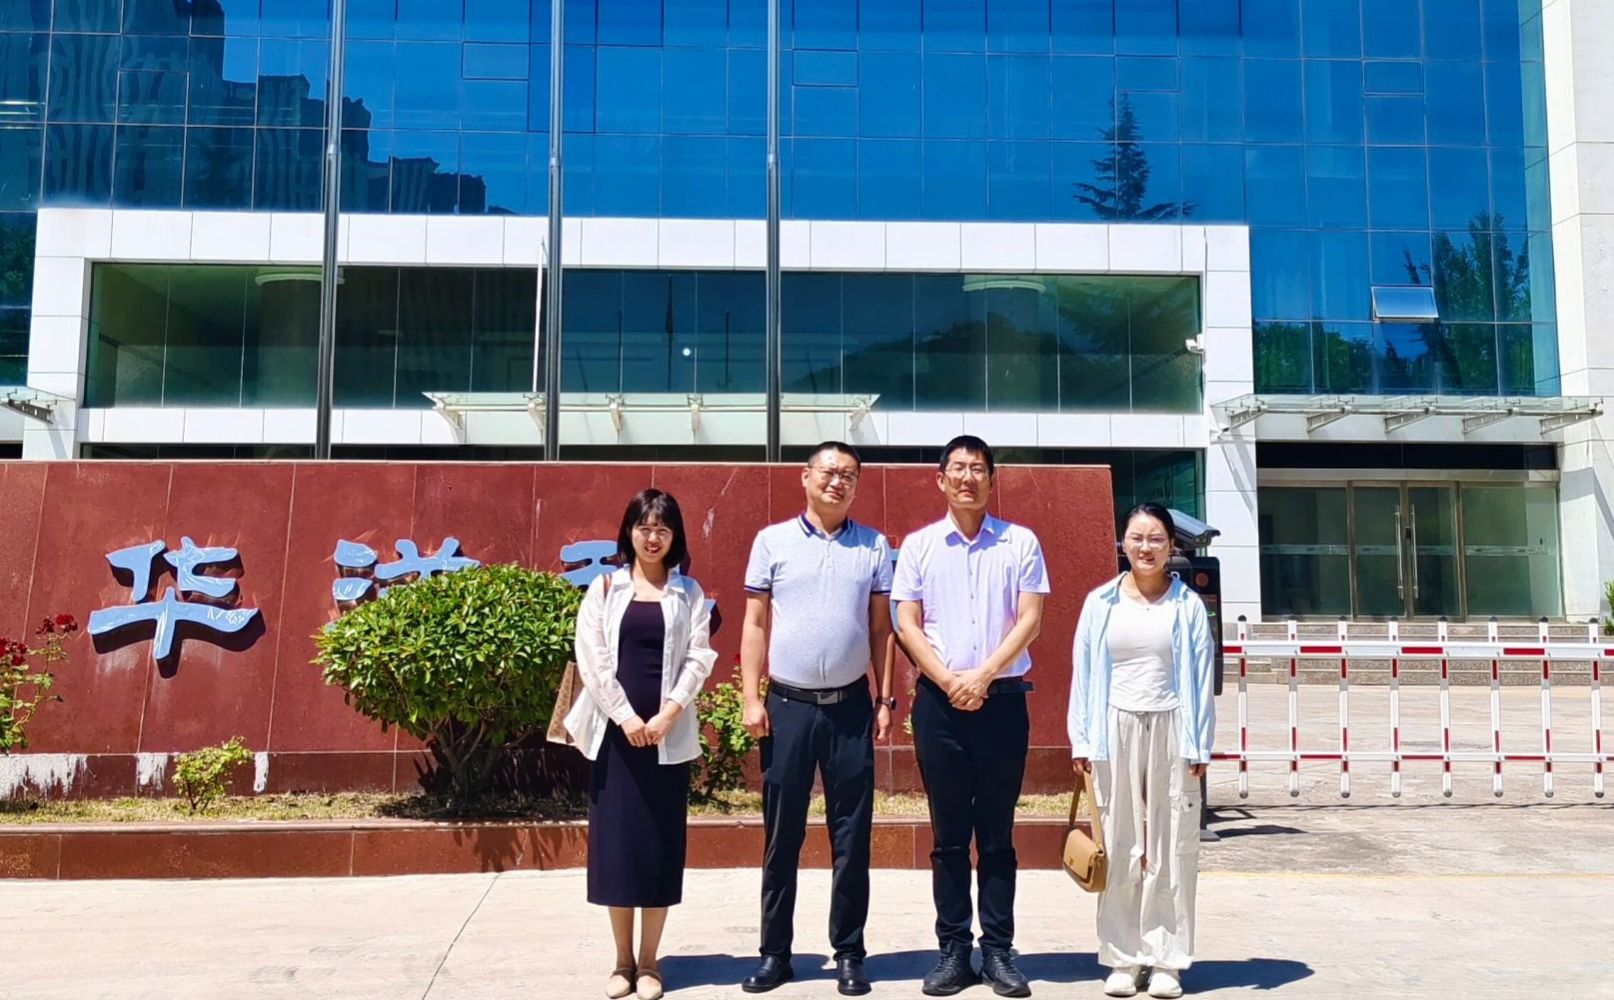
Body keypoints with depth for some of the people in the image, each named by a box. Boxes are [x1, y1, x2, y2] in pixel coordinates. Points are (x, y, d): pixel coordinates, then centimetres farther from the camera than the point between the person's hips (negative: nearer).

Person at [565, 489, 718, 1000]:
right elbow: (591, 658, -2)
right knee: (615, 842, 2)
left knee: (660, 844, 2)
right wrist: (625, 716, -11)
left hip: (668, 735, 0)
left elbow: (699, 658, -2)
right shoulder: (605, 588, 5)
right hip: (615, 731, 0)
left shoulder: (689, 593, 6)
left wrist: (667, 714, -13)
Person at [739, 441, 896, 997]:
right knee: (781, 835, 7)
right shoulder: (773, 541, 3)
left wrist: (886, 700, 2)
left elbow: (881, 629, 7)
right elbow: (755, 624, 3)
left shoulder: (874, 547, 6)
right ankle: (775, 953, 18)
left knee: (851, 835, 6)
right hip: (788, 704, -1)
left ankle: (849, 953, 17)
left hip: (850, 705, 1)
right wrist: (752, 698, -4)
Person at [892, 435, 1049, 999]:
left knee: (997, 834, 6)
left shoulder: (1021, 544, 5)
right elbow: (907, 625, 2)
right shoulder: (918, 545, 7)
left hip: (1002, 699, 0)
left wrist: (984, 675, -12)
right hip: (938, 700, 1)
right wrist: (948, 681, -10)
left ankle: (998, 951, 13)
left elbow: (1029, 620, -2)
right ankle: (953, 951, 13)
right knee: (949, 835, 5)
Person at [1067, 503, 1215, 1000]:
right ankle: (1122, 958, 14)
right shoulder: (1101, 602, 4)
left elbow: (1201, 677, 2)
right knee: (1119, 847, 5)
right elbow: (1083, 673, 5)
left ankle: (1166, 960, 14)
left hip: (1169, 731, 0)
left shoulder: (1187, 604, 2)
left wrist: (1198, 744, -2)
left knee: (1170, 848, 4)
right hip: (1117, 730, 1)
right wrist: (1082, 740, 1)